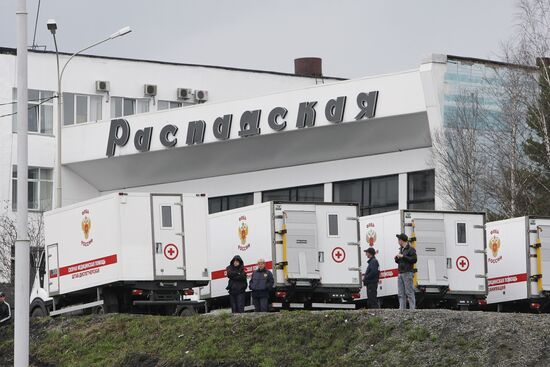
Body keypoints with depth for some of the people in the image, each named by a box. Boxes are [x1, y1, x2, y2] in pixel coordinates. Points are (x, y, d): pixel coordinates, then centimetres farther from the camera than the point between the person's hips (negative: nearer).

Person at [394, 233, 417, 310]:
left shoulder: (411, 249, -5)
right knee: (401, 294, 4)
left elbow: (414, 260, -16)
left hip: (408, 273, -8)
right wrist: (397, 258, 6)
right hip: (400, 274, 8)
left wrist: (403, 256, -16)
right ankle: (402, 309, 5)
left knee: (409, 292, -10)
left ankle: (412, 309, -10)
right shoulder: (401, 249, 21)